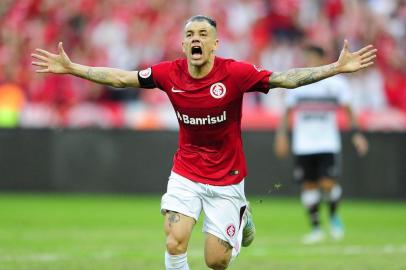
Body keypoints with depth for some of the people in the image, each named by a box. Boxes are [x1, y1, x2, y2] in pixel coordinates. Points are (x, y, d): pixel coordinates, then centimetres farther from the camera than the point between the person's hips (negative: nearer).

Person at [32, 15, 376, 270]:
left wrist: (337, 67, -26)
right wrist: (71, 68, -2)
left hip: (226, 177, -2)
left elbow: (286, 78, -18)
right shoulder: (170, 73, -11)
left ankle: (240, 216, 36)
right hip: (186, 173, 2)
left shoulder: (235, 73, -19)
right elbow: (121, 77, -1)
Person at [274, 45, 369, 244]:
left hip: (328, 144, -2)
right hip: (303, 145, 2)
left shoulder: (336, 82, 1)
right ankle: (315, 228, 12)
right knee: (309, 186, 0)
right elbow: (288, 111, 12)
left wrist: (356, 133, -4)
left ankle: (334, 216, 16)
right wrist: (281, 134, 3)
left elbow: (348, 110, 5)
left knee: (328, 184, -13)